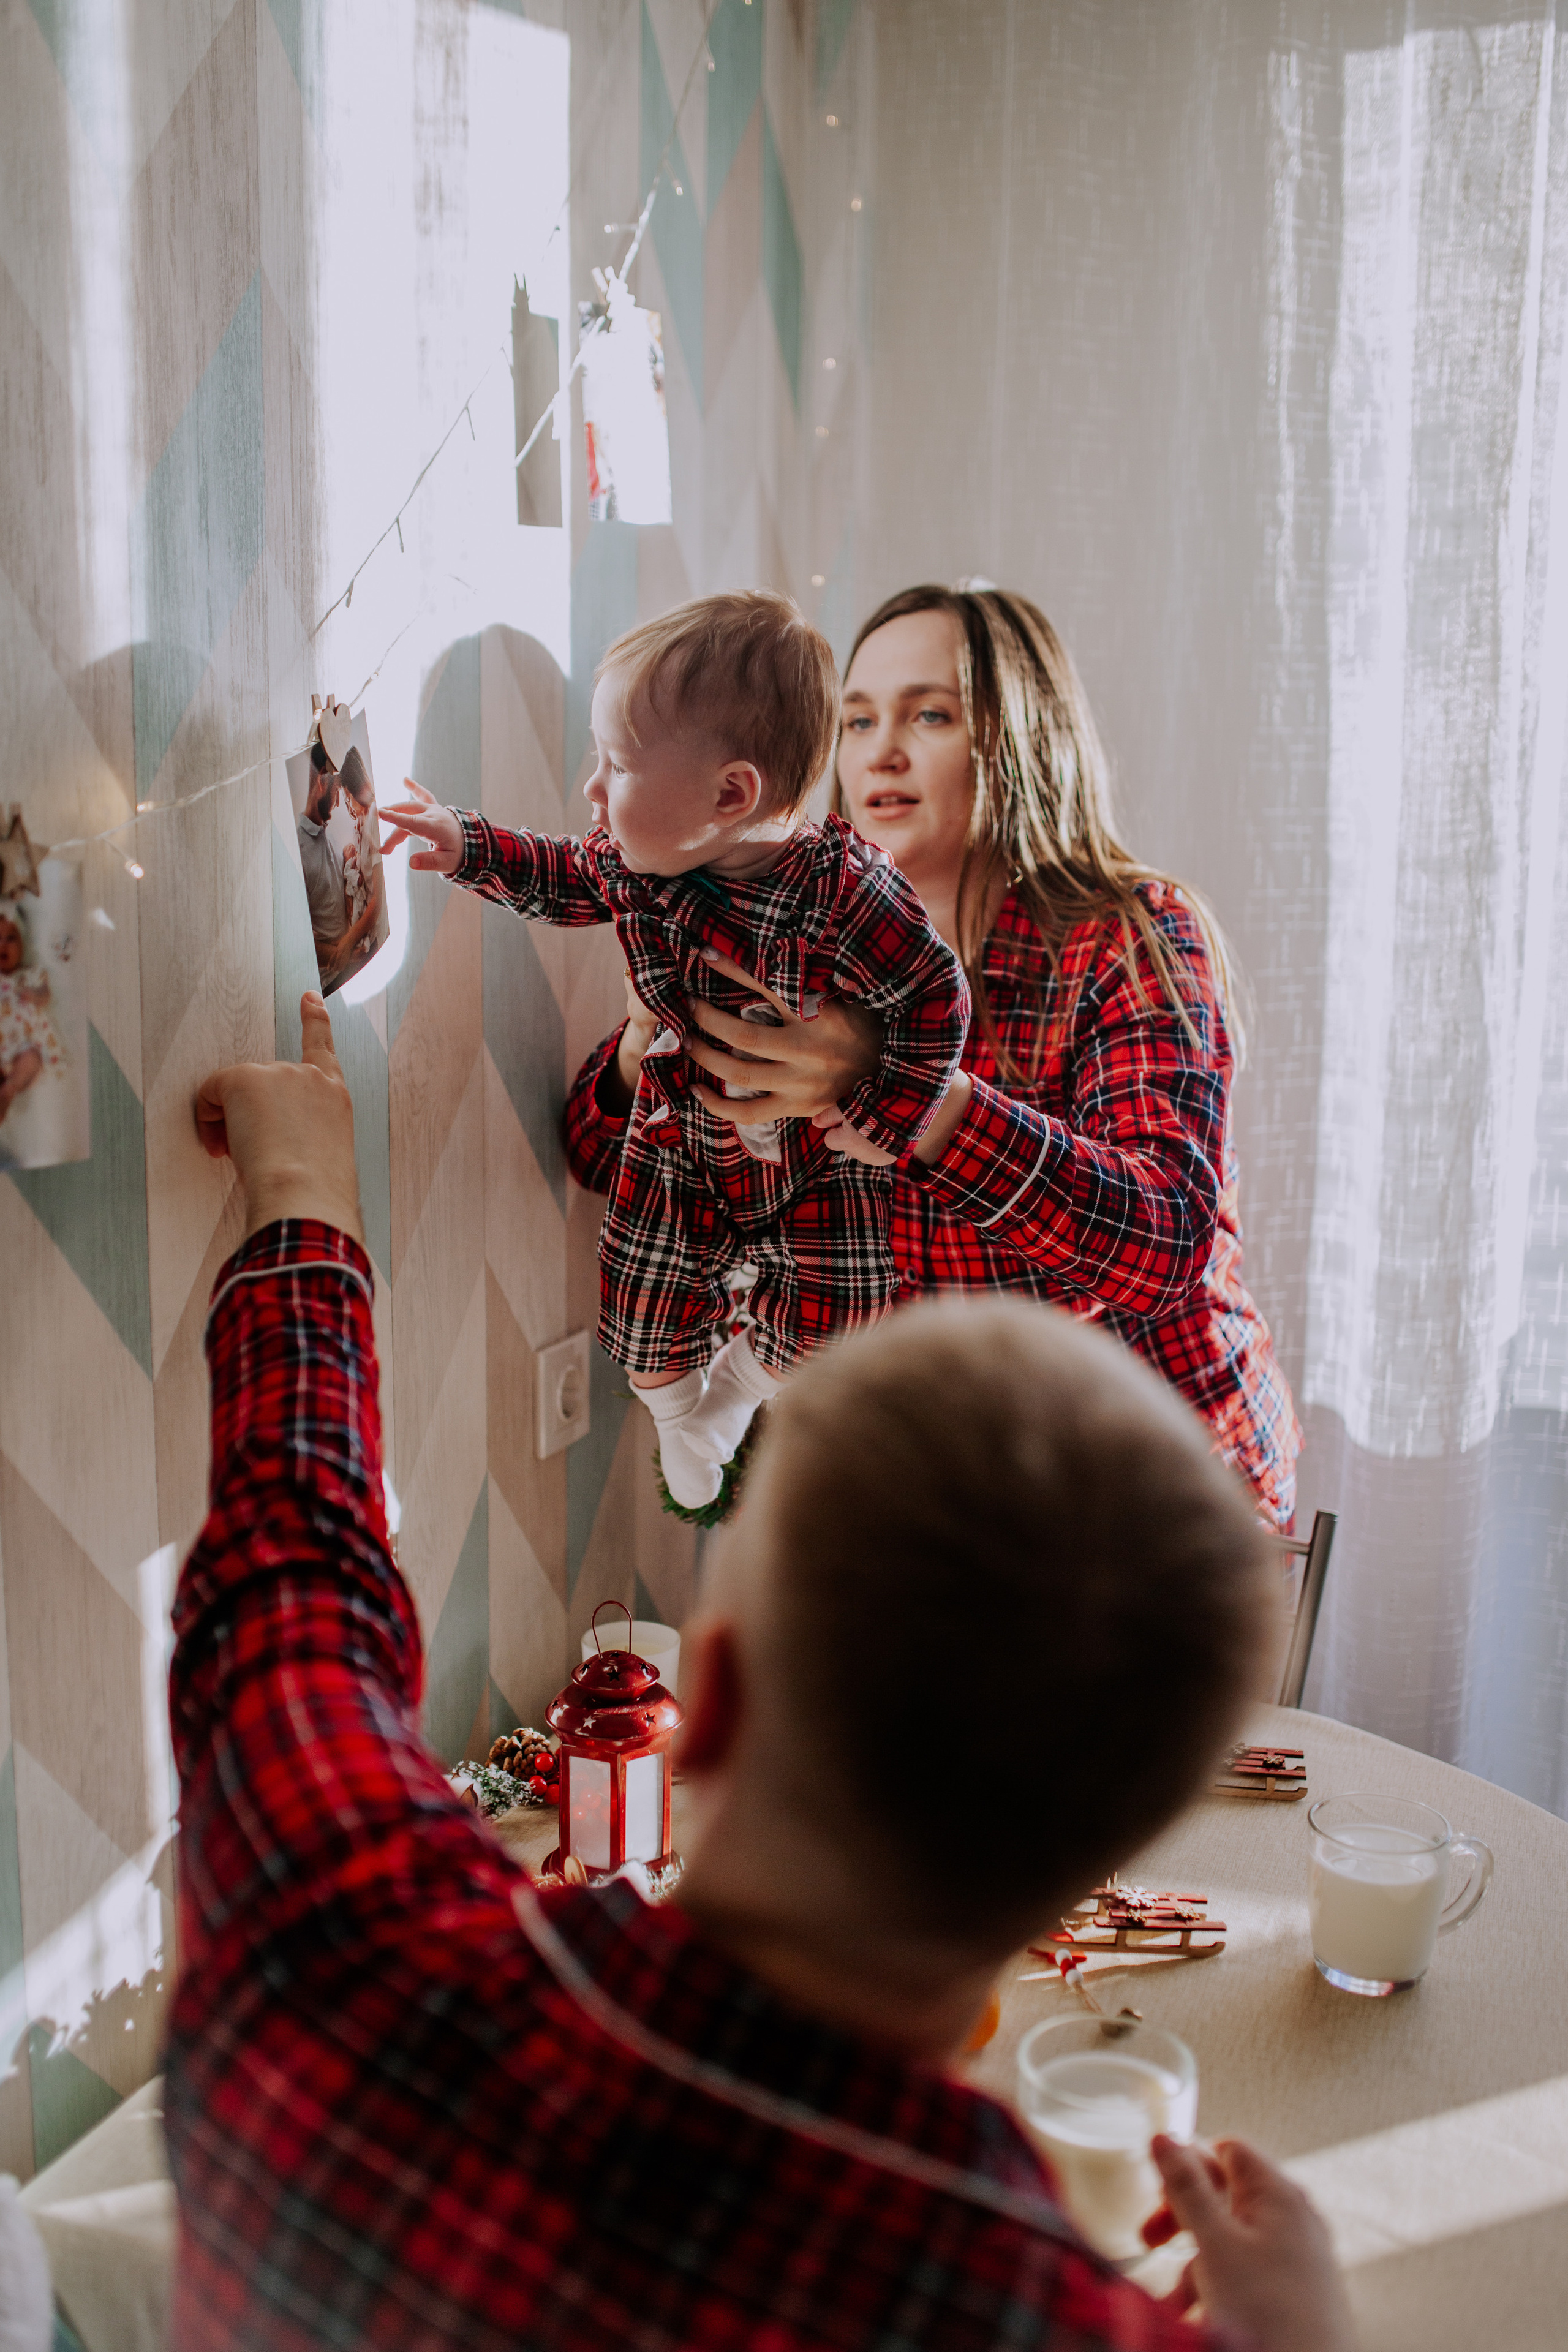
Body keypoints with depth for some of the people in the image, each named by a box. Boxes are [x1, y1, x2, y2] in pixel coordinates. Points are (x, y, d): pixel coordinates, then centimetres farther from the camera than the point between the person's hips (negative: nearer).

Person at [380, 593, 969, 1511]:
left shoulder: (848, 894, -33)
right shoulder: (637, 857, -16)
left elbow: (937, 998, -21)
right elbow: (569, 879, 8)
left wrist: (881, 1118, -19)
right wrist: (470, 846, -2)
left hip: (816, 1154, -3)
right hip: (680, 1134, 3)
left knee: (814, 1342, 8)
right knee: (648, 1329, 6)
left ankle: (739, 1384, 46)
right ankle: (680, 1413, 44)